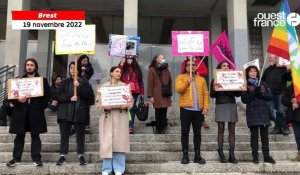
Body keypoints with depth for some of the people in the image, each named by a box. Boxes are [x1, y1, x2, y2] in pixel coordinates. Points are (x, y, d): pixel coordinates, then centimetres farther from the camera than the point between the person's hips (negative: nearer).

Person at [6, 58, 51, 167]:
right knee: (19, 135, 5)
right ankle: (16, 158, 11)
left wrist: (41, 107, -8)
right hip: (20, 111, 2)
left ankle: (37, 158, 4)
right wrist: (18, 100, -12)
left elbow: (47, 95, 3)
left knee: (35, 135, 1)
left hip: (35, 112, -2)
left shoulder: (42, 80, 7)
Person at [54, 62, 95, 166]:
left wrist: (79, 86, -16)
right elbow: (57, 95, 2)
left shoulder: (84, 82, 5)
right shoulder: (65, 82, 10)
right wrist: (69, 98, -12)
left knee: (80, 135, 4)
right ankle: (63, 156, 10)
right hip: (65, 112, 2)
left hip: (80, 112, -2)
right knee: (64, 135, 3)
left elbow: (90, 96, -9)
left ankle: (81, 156, 13)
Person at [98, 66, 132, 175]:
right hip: (107, 117, 0)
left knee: (119, 142, -2)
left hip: (121, 117, 0)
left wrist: (125, 105, -15)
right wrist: (105, 107, -14)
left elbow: (130, 102, 5)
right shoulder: (103, 86, 10)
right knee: (107, 142, -3)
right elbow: (99, 103, 6)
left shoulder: (124, 86, 11)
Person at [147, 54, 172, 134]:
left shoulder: (166, 70, 15)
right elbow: (150, 83, -4)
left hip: (166, 95, 4)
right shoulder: (152, 70, 1)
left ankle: (163, 129, 14)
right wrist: (150, 96, -9)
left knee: (164, 112, 5)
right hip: (157, 96, -4)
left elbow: (170, 82, 17)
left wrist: (170, 93, 11)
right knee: (158, 113, -2)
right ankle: (158, 129, 8)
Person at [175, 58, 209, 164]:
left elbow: (205, 94, 9)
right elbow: (178, 89, -10)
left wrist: (206, 107, -2)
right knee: (185, 133, 1)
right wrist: (187, 82, -20)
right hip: (186, 109, -2)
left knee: (197, 133, 5)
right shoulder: (181, 77, 7)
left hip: (198, 110, 3)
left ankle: (197, 155, 11)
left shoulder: (201, 79, 15)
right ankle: (185, 156, 7)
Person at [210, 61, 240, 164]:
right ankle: (221, 154, 2)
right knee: (221, 129, -2)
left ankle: (231, 155, 4)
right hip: (220, 105, -3)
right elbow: (212, 95, 0)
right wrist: (214, 89, -20)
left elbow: (238, 94, 12)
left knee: (232, 130, 1)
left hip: (232, 105, 3)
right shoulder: (215, 80, 7)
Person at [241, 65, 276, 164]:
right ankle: (255, 157, 2)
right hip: (252, 113, -3)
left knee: (265, 135, 5)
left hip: (264, 112, 3)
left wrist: (261, 93, -11)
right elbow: (244, 100, -6)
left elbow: (271, 97, 5)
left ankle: (266, 156, 11)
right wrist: (253, 92, -15)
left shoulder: (263, 84, 12)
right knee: (254, 135, -2)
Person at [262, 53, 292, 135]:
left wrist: (288, 72, -20)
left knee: (281, 111, -6)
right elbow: (262, 80, 21)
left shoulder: (283, 68, 0)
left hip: (280, 93, -5)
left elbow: (289, 79, -4)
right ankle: (278, 127, 14)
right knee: (274, 112, 6)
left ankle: (285, 128, 4)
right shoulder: (267, 70, 16)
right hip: (271, 94, 5)